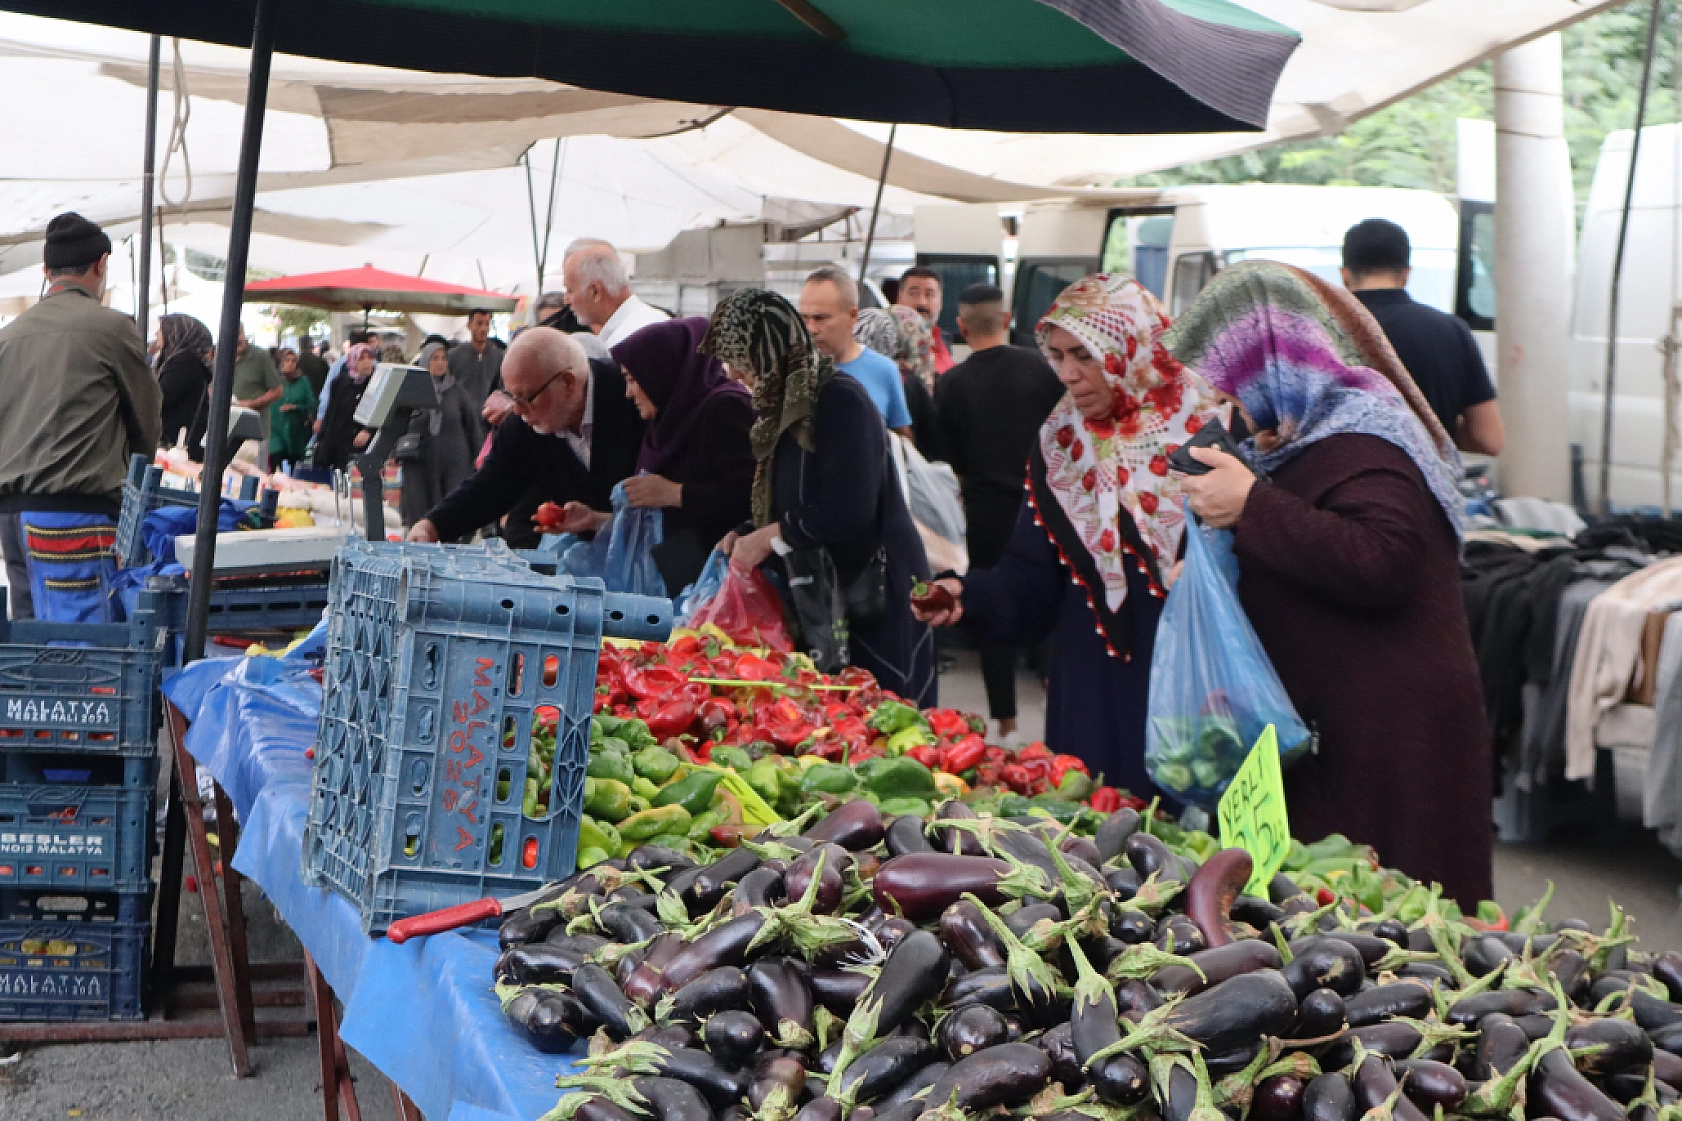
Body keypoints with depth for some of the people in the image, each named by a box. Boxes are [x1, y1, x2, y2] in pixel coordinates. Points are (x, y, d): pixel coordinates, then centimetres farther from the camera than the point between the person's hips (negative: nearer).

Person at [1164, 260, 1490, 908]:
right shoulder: (1322, 436, 19)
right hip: (1335, 727, 10)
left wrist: (1252, 506, -24)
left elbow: (1382, 565, -30)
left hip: (1387, 741, -10)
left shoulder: (1359, 444, -14)